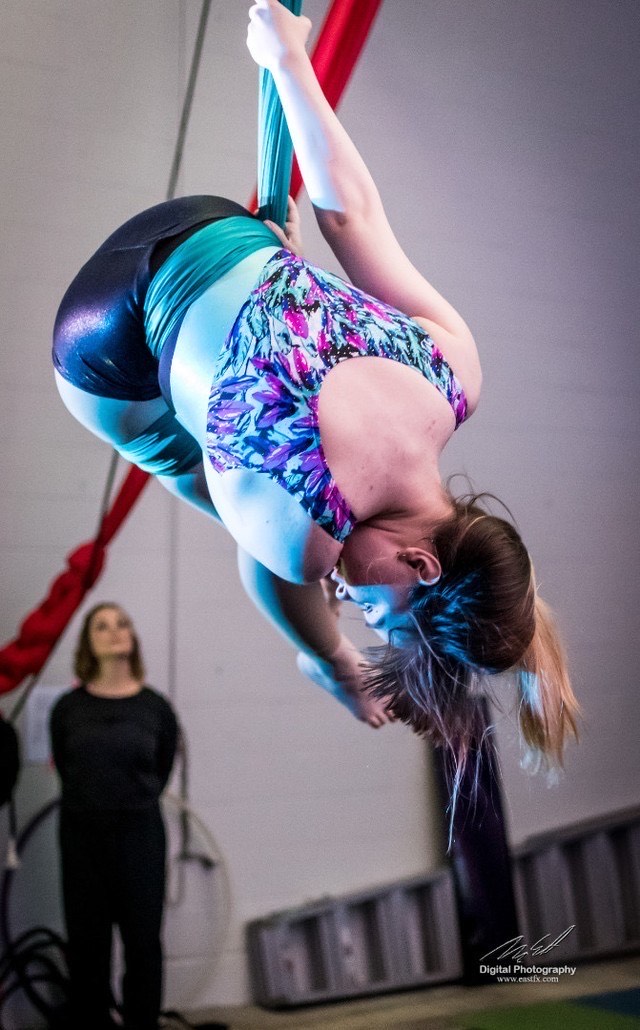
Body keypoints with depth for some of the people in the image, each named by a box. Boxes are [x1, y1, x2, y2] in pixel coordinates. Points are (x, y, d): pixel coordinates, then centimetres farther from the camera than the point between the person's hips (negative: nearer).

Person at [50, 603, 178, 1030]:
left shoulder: (156, 708, -4)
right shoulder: (68, 708, -2)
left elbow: (162, 771, 8)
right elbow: (65, 768, 9)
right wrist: (94, 802, 9)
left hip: (139, 834, -1)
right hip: (82, 834, 1)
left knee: (142, 939, 6)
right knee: (87, 941, 10)